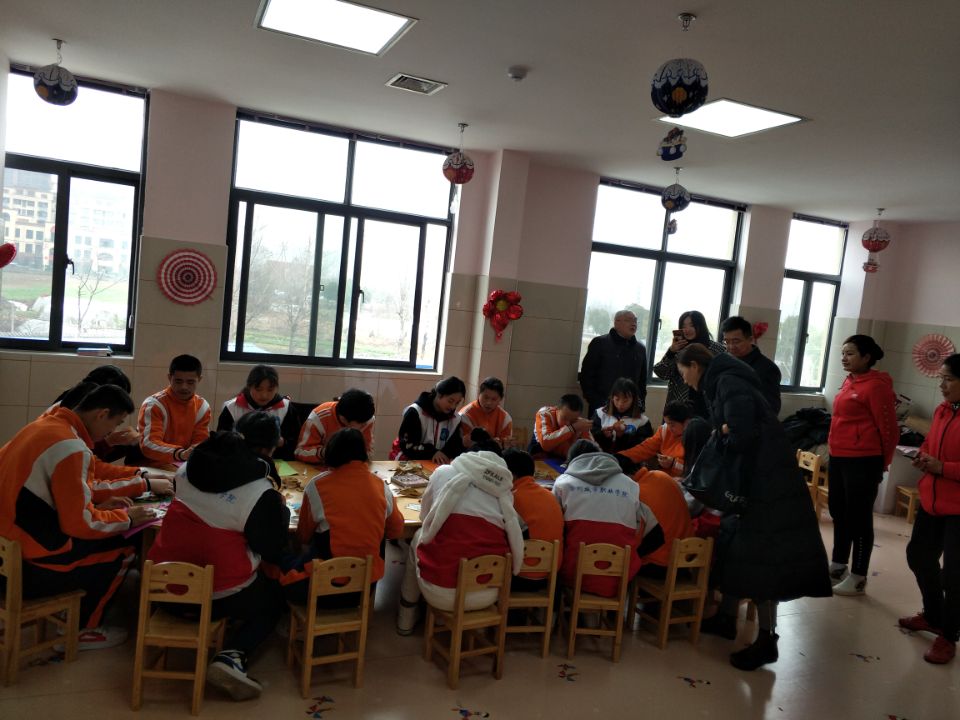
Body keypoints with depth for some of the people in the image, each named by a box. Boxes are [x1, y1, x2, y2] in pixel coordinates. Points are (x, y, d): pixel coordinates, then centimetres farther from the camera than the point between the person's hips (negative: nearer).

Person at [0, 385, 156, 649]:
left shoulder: (45, 426, 7)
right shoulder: (71, 447, -22)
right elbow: (79, 524, -19)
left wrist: (95, 507, 15)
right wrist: (126, 518, -4)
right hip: (28, 566, -9)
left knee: (108, 537, 19)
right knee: (122, 549, 2)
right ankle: (82, 629, 15)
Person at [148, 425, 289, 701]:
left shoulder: (191, 465, -1)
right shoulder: (261, 493, -19)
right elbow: (274, 550, -9)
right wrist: (281, 508, 6)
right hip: (218, 595, -7)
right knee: (273, 599, 22)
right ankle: (232, 657, 0)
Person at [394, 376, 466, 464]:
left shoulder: (455, 419, 2)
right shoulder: (415, 412, -13)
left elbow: (456, 446, 3)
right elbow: (406, 445, -18)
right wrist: (432, 452, -30)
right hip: (408, 460, -3)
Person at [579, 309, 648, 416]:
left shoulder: (641, 349, 15)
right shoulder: (600, 343, 0)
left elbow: (642, 379, 20)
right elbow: (586, 375, -3)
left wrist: (641, 404, 9)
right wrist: (594, 401, -9)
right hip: (602, 407, -3)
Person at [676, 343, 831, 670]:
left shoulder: (728, 383, -13)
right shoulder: (723, 383, 17)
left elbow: (742, 434, -23)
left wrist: (723, 432, -4)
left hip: (765, 480, -10)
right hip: (752, 477, 10)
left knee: (759, 555, -5)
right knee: (736, 545, 15)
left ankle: (766, 640, 3)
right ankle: (727, 618, 27)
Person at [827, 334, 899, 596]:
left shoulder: (876, 386, -14)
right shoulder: (849, 382, 11)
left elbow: (888, 428, -11)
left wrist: (882, 463, -2)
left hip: (862, 461, -9)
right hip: (838, 458, 9)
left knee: (859, 519, 1)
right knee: (838, 513, 18)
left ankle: (858, 578, 13)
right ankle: (838, 566, 33)